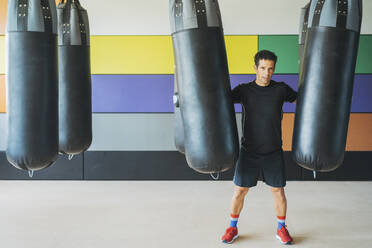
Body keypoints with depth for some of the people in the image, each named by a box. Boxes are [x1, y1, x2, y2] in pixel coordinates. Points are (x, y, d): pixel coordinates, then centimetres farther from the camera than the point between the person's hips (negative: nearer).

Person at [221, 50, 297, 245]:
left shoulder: (281, 89, 1)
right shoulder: (244, 90, -2)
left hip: (273, 152, 1)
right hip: (248, 151, 0)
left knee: (278, 191, 6)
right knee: (239, 190, 5)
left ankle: (281, 229, 27)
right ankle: (232, 228, 24)